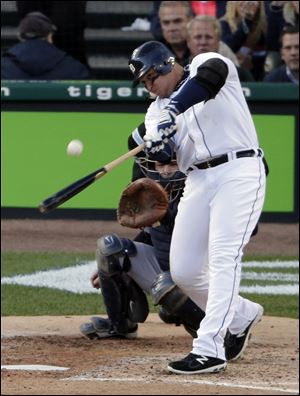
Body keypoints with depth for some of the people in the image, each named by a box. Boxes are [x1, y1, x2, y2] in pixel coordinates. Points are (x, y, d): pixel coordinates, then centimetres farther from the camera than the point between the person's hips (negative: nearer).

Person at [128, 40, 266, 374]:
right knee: (183, 272, 5)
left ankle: (209, 349, -25)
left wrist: (173, 109, -32)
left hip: (238, 173, -7)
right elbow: (161, 153, -3)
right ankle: (241, 315, 28)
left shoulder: (204, 63, 2)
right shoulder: (157, 110, 16)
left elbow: (212, 73, -26)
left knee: (223, 258, -18)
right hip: (198, 182, 7)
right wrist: (156, 144, -28)